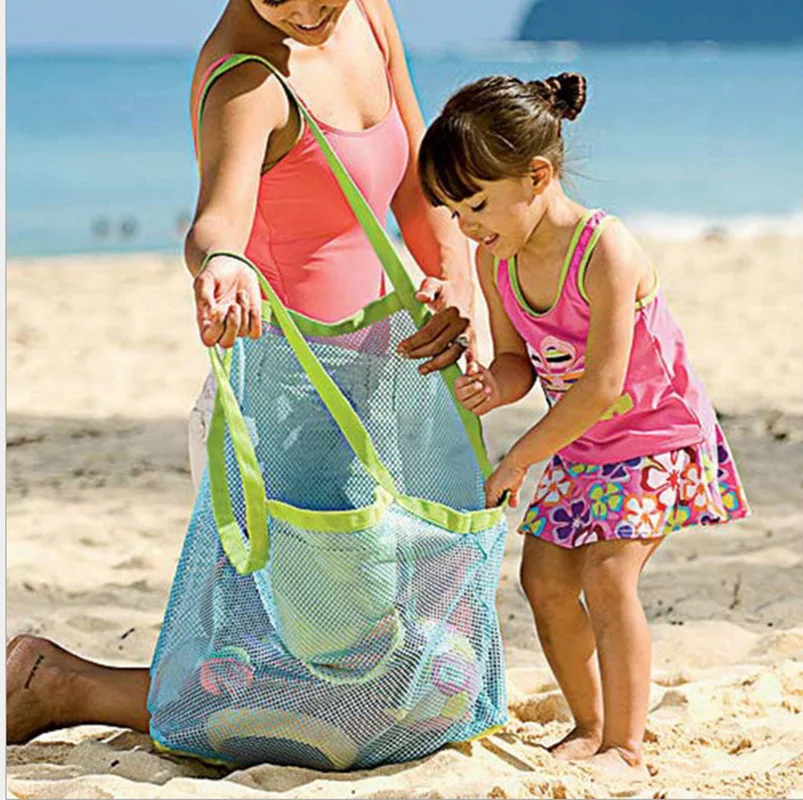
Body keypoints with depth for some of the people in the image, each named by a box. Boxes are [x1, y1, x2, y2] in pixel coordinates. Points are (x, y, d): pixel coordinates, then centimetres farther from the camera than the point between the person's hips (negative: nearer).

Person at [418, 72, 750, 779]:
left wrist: (516, 462, -24)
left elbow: (600, 387, -30)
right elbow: (519, 359, 2)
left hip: (658, 434, -8)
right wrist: (495, 386, -23)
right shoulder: (495, 260, -8)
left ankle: (626, 747, -8)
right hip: (579, 445, 8)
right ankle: (590, 728, 21)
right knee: (545, 577, 3)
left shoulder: (606, 252, -31)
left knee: (607, 575, -18)